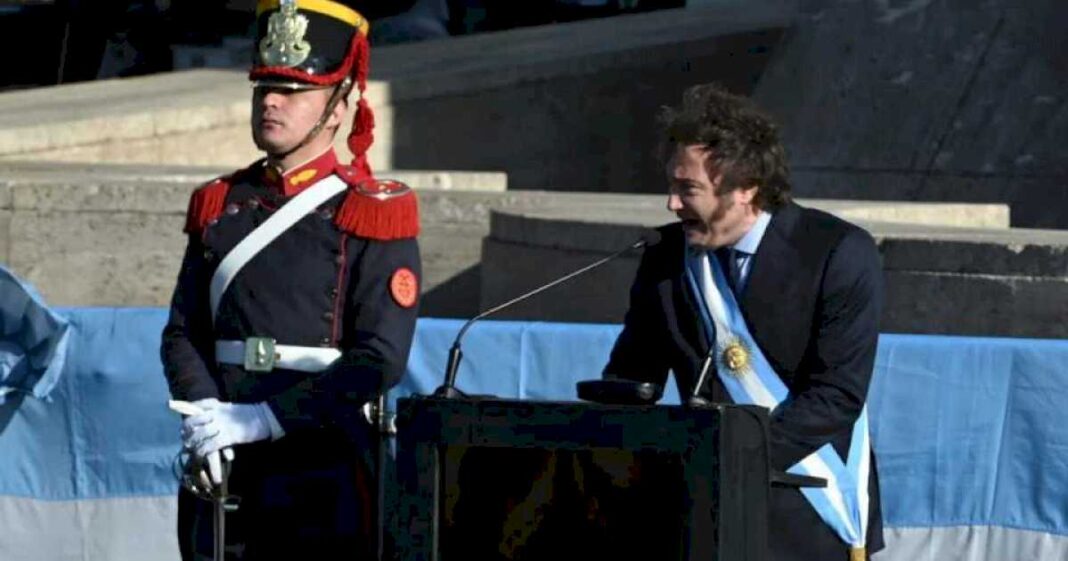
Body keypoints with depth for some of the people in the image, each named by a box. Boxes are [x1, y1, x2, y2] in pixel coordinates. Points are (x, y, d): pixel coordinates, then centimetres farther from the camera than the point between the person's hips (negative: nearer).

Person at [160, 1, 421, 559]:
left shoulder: (374, 216, -2)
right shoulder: (219, 206, 14)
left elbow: (381, 359, -11)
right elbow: (182, 333, 11)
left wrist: (262, 419, -18)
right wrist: (204, 413, -11)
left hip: (324, 475, -5)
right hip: (224, 471, 5)